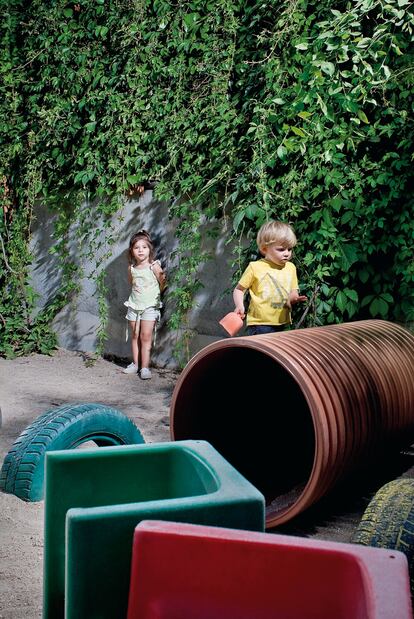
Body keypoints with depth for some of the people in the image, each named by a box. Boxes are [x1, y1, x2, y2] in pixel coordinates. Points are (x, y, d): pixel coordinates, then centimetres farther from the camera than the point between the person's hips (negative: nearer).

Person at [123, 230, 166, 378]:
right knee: (135, 335, 9)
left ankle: (145, 366, -2)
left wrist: (163, 280, -29)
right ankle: (135, 363, 19)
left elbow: (162, 284, -10)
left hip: (150, 306, -4)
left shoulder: (154, 266, -10)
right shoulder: (131, 268, 4)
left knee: (146, 336, -6)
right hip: (134, 305, 4)